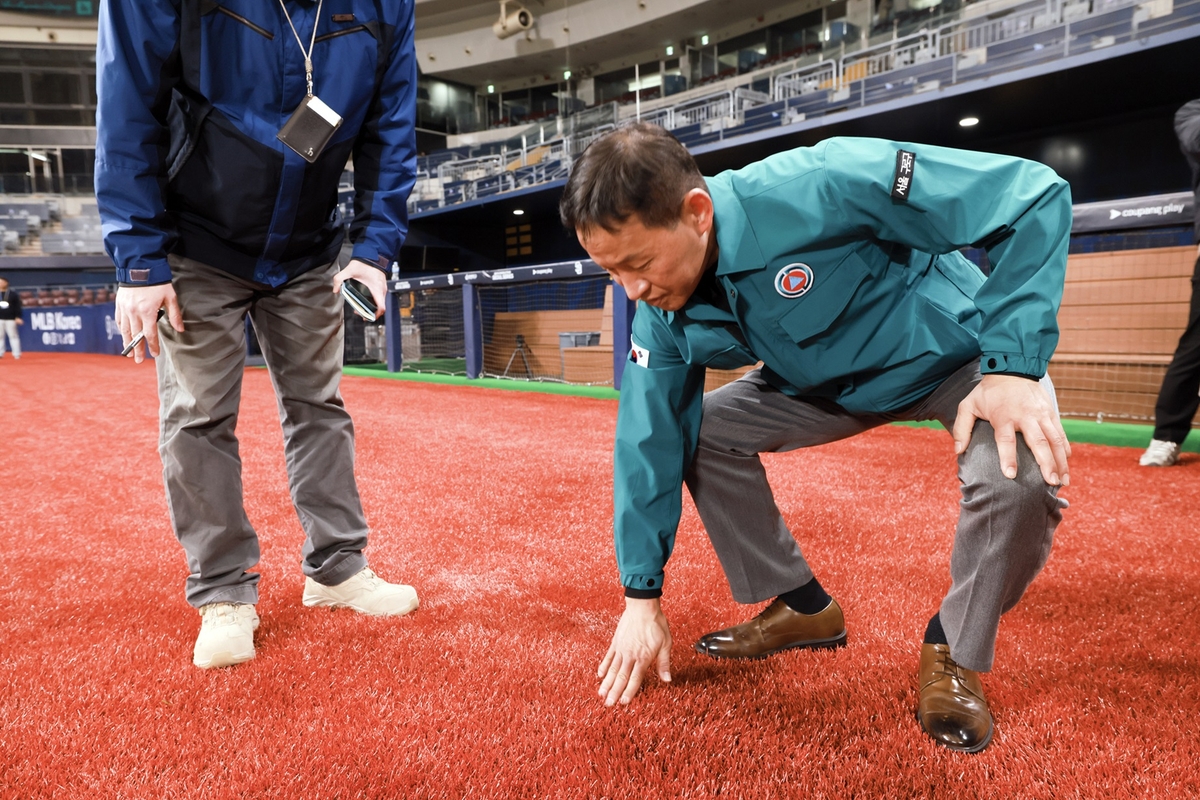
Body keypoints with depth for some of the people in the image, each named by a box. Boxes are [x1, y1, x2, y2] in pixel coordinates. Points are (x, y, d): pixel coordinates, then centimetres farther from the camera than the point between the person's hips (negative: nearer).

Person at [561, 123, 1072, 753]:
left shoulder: (816, 188, -37)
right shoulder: (661, 310, -17)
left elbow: (1034, 193, -30)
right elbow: (648, 443, -11)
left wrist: (1013, 365, -37)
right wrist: (643, 595, -9)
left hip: (955, 352, -4)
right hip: (828, 381, 5)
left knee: (1019, 476, -33)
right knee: (697, 430, -7)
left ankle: (955, 652, -3)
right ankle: (800, 606, 9)